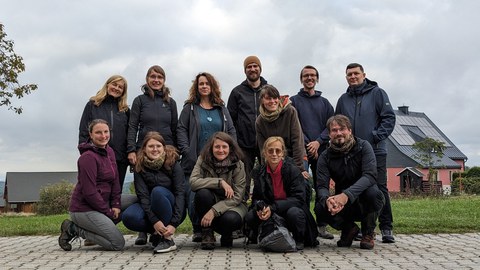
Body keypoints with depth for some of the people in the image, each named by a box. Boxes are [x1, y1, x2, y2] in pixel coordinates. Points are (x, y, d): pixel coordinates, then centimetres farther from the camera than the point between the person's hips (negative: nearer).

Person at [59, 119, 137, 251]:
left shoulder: (109, 151, 7)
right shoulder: (88, 157, -20)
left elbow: (115, 181, 8)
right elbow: (89, 192, -21)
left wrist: (116, 205, -3)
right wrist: (108, 211, -14)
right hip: (84, 209, -9)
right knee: (118, 244, -12)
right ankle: (74, 229, -1)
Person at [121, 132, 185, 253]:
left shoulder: (173, 164, -10)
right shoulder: (140, 167, -5)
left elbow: (180, 193, -17)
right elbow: (142, 195, -14)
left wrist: (174, 224, -27)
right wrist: (154, 221, -29)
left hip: (171, 211, -2)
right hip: (149, 208, 2)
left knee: (158, 191, -33)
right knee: (128, 217, -30)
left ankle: (167, 238, -22)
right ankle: (157, 233, -4)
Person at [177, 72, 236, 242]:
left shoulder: (222, 109, 17)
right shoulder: (189, 107, 9)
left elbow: (231, 131, 13)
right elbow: (181, 130, 1)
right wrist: (187, 152, -11)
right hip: (195, 161, -2)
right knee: (194, 196, -6)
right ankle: (198, 230, 5)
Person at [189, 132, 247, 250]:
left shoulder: (238, 165, -11)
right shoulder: (203, 161, -6)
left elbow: (237, 197, -17)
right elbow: (193, 182, -23)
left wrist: (214, 211, -28)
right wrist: (220, 182, -29)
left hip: (231, 205, -1)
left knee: (230, 219, -35)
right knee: (202, 193, -31)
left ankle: (226, 235, 5)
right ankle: (207, 233, -12)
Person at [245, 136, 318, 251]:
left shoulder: (293, 170, -14)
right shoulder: (260, 172, -1)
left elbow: (298, 198, -20)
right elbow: (256, 197, 3)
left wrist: (273, 207, -29)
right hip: (270, 213, 4)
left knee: (294, 213, -37)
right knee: (250, 217, -22)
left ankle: (299, 240, -5)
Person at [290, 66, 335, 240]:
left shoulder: (324, 102, 15)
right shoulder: (294, 101, 7)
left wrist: (318, 142, -9)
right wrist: (307, 145, -11)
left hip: (321, 150, 3)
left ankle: (322, 226, 11)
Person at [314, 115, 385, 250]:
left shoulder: (363, 146, -10)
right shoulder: (325, 157, -3)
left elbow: (370, 176, -25)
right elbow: (322, 186, -12)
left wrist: (347, 195, -41)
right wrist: (327, 200, -38)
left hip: (364, 202, -2)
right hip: (345, 206, 2)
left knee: (372, 192, -35)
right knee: (320, 209, -27)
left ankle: (368, 232, -5)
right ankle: (348, 228, 7)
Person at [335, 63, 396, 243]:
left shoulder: (377, 93, 4)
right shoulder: (343, 99, 16)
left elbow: (389, 118, -2)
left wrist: (377, 136, -13)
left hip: (375, 151, -4)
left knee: (380, 188, -4)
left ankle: (386, 228, 5)